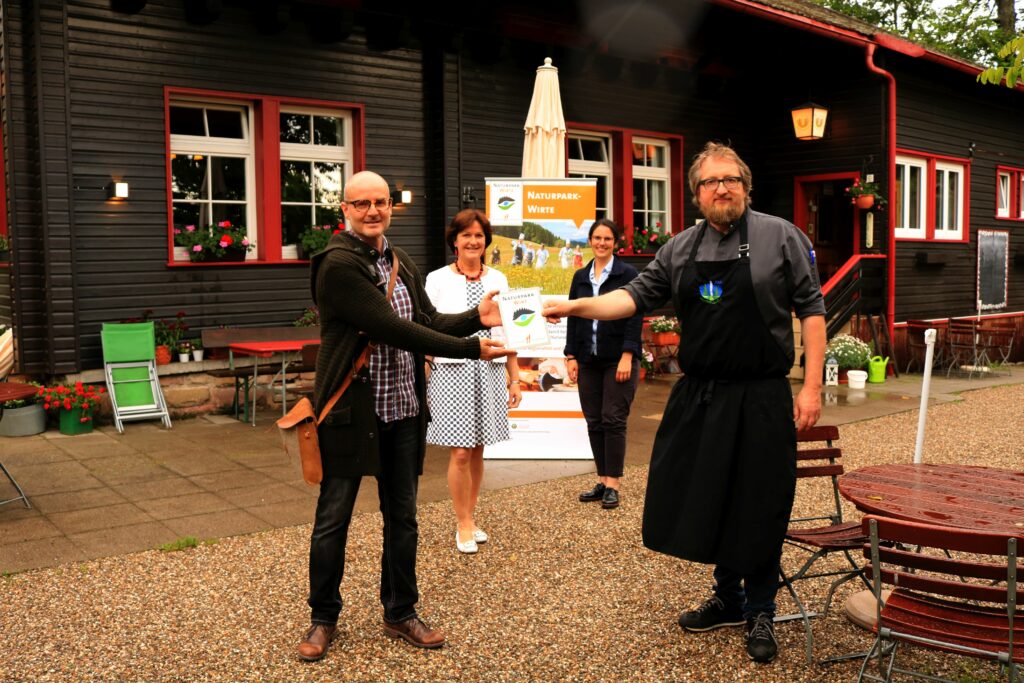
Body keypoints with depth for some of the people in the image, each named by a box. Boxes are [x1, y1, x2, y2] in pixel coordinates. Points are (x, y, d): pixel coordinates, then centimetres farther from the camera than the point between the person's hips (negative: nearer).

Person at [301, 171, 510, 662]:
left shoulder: (401, 263, 11)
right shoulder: (338, 264, -15)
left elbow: (427, 321, 9)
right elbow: (394, 330, -21)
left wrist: (475, 317, -9)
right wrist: (472, 349, -21)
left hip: (403, 409, 7)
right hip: (351, 411, -6)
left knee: (402, 517, 14)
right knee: (333, 518, 7)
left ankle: (400, 613, 30)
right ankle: (323, 618, 25)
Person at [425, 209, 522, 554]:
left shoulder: (497, 279, 8)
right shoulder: (437, 280, -1)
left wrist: (515, 379, 10)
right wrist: (421, 382, -4)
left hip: (489, 373, 3)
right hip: (453, 371, -3)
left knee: (477, 451, 8)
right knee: (460, 452, -4)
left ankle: (469, 518, 23)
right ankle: (464, 526, 11)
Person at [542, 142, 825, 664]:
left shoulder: (780, 237, -1)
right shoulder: (680, 250, 10)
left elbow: (810, 309, -3)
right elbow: (637, 295, 6)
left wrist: (812, 385, -9)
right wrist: (579, 306, -10)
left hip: (762, 400, -4)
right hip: (699, 396, 4)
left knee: (760, 509, 4)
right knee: (704, 500, 12)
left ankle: (760, 612, 24)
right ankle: (728, 599, 33)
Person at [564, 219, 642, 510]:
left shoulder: (628, 274, -2)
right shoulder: (580, 277, 12)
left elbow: (635, 317, -8)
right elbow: (572, 318, 12)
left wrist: (627, 356, -15)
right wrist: (571, 356, 5)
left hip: (618, 360, -5)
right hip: (588, 362, 5)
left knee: (613, 420, -4)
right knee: (594, 422, 7)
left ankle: (613, 485, 3)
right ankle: (602, 481, 15)